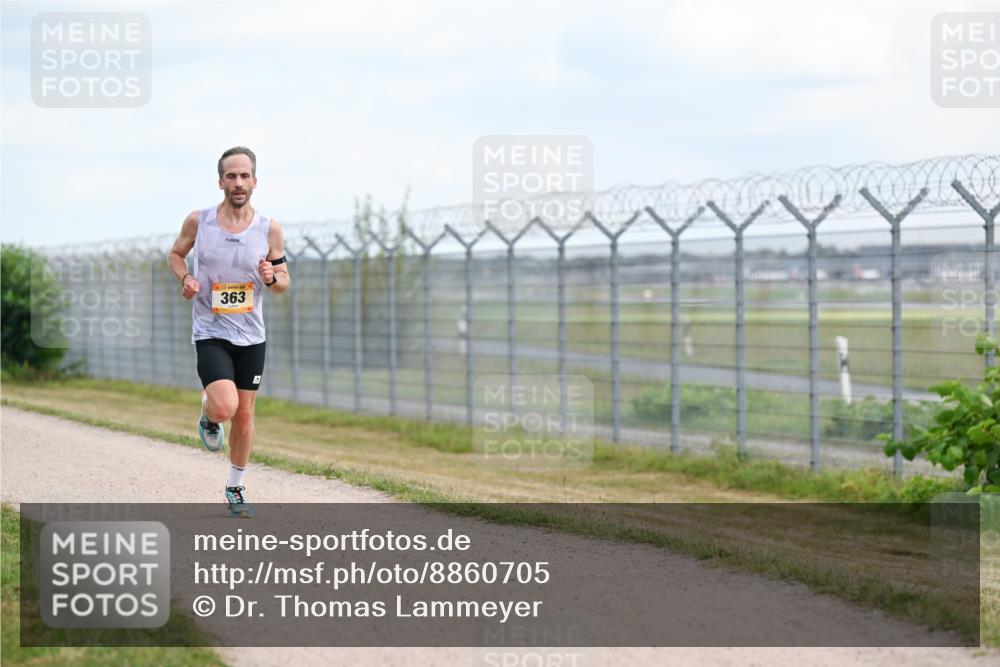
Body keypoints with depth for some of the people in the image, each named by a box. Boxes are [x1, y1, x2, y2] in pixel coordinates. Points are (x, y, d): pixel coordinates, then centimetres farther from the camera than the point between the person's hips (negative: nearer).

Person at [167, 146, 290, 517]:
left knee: (244, 414, 8)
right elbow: (175, 254, 12)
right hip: (210, 333, -2)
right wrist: (186, 279, -9)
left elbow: (284, 281, 6)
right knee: (225, 407, -22)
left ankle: (236, 489, 26)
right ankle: (208, 415, 16)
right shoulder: (198, 222, -7)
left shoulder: (269, 230, -4)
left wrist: (272, 278, -17)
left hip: (251, 336, 2)